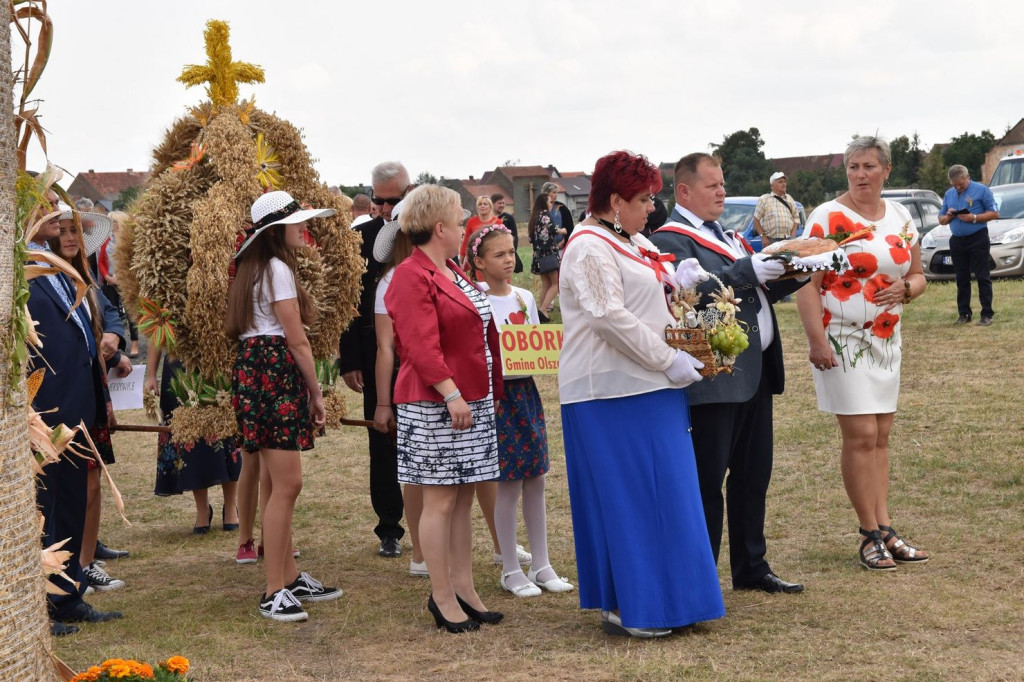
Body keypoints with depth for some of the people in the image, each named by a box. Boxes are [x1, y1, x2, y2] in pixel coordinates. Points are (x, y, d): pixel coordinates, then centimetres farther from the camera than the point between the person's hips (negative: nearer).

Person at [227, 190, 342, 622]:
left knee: (278, 483, 12)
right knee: (287, 483, -12)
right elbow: (297, 340, -10)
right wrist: (316, 393, -2)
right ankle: (274, 593, -12)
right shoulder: (278, 268, -10)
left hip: (256, 371, 11)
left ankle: (290, 578, 18)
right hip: (273, 374, -11)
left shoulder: (252, 268, 19)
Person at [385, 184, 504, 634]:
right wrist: (451, 395, -25)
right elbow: (421, 346, -21)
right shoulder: (412, 277, -13)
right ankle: (442, 597, 3)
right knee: (441, 500, -3)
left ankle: (464, 588, 16)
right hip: (435, 404, -9)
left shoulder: (454, 273, 17)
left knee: (463, 498, 11)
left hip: (472, 400, 9)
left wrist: (492, 391, 19)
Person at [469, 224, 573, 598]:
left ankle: (541, 564, 18)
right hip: (495, 393, -6)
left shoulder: (525, 298, 9)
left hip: (526, 389, 6)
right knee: (508, 484, -2)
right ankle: (511, 569, 10)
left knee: (535, 480, 9)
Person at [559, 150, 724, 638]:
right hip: (612, 392, -10)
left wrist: (676, 282, 4)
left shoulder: (634, 243, 17)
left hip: (648, 386, 10)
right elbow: (610, 318, -21)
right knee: (627, 496, -6)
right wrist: (668, 360, -18)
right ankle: (625, 608, 0)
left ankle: (658, 599, 17)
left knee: (661, 493, 11)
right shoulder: (590, 249, -13)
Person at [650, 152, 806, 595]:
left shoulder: (726, 236, 20)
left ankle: (751, 569, 25)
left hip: (755, 372, 9)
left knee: (753, 475, 14)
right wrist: (747, 271, -26)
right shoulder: (670, 239, -9)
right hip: (714, 378, -9)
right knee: (707, 480, -3)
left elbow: (762, 291, 21)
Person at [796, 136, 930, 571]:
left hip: (887, 339, 6)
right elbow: (807, 285, -13)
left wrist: (906, 288, -7)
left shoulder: (900, 218, 8)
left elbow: (918, 276, 16)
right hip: (842, 340, -6)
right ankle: (871, 535, 2)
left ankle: (885, 531, 12)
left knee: (879, 437, 9)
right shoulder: (828, 217, -9)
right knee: (861, 436, -6)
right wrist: (816, 340, -21)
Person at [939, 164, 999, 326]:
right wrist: (948, 216, -5)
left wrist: (974, 218, -17)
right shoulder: (949, 194, 14)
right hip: (957, 240, 5)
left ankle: (987, 314, -5)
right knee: (962, 279, 8)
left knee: (982, 277, -6)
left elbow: (995, 214, -6)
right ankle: (963, 314, 14)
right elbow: (941, 220, 18)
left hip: (977, 238, -5)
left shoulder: (981, 190, -2)